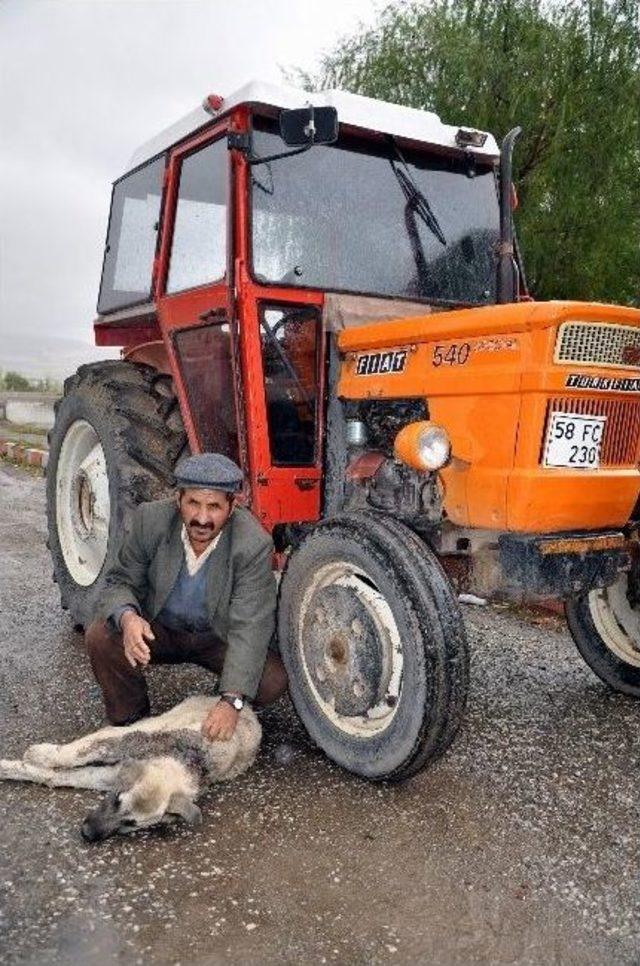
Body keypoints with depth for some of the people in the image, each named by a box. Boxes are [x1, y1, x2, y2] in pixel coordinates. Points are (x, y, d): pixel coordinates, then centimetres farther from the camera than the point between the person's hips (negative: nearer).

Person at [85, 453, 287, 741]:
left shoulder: (255, 545, -28)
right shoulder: (150, 520, -20)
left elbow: (250, 627, -30)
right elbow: (120, 581, -9)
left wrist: (231, 702, -40)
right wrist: (128, 618, -35)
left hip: (218, 638, -1)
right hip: (157, 630, 2)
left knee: (274, 679, -24)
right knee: (101, 636, -25)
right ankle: (130, 721, 0)